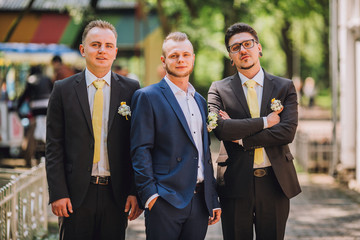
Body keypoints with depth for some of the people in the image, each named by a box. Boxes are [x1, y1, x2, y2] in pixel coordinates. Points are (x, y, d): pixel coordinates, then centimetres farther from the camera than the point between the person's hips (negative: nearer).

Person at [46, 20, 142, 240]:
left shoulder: (131, 89, 5)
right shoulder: (64, 90, 3)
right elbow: (54, 147, 2)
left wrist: (136, 191, -3)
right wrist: (57, 193, -6)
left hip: (116, 195, 1)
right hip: (76, 194, -1)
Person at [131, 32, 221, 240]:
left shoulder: (200, 101, 19)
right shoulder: (147, 97, -1)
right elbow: (140, 150, -7)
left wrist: (214, 200, 17)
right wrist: (149, 193, -16)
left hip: (199, 200, 6)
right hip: (166, 200, -6)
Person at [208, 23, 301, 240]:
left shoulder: (284, 87, 6)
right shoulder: (219, 89, 4)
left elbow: (287, 132, -8)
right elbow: (219, 128, -14)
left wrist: (241, 138, -10)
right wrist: (264, 122, -12)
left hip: (275, 183, 1)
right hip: (236, 185, -1)